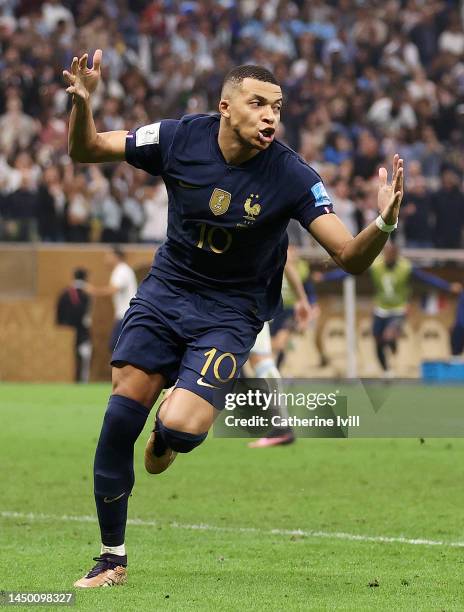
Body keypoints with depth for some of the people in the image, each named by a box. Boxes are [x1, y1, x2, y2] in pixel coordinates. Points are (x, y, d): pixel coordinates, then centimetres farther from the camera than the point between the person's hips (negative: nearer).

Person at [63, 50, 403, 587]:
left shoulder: (292, 177, -18)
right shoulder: (180, 138, -12)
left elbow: (351, 257, -20)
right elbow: (85, 151, -2)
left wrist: (383, 224, -40)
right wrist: (82, 104, -22)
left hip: (230, 313, -2)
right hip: (165, 289, 2)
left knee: (180, 427, -23)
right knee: (120, 415, -7)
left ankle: (165, 439, 19)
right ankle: (112, 559, 11)